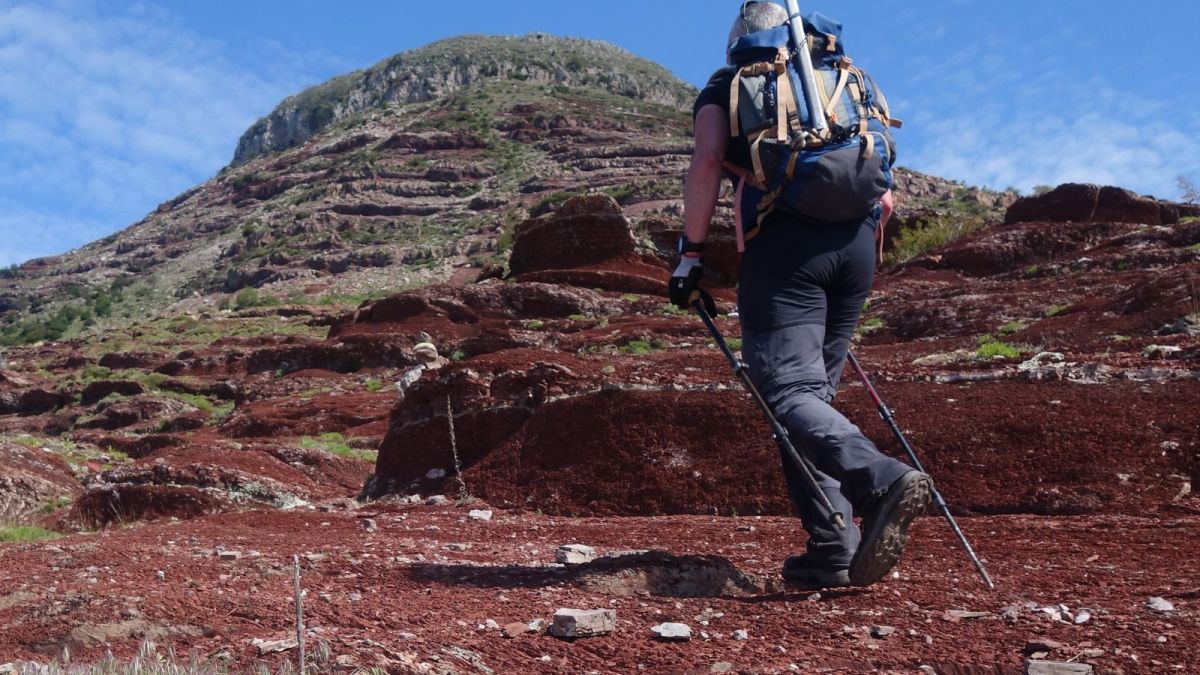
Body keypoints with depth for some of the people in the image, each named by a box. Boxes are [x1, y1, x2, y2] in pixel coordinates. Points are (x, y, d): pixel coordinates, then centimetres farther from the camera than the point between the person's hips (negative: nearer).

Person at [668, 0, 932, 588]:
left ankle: (882, 479, -31)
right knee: (815, 393, 11)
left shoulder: (726, 86, 15)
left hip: (785, 245, -5)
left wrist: (691, 251, -3)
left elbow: (708, 160, -6)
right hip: (854, 245, 5)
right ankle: (832, 556, 7)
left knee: (789, 392, -7)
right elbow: (884, 195, 21)